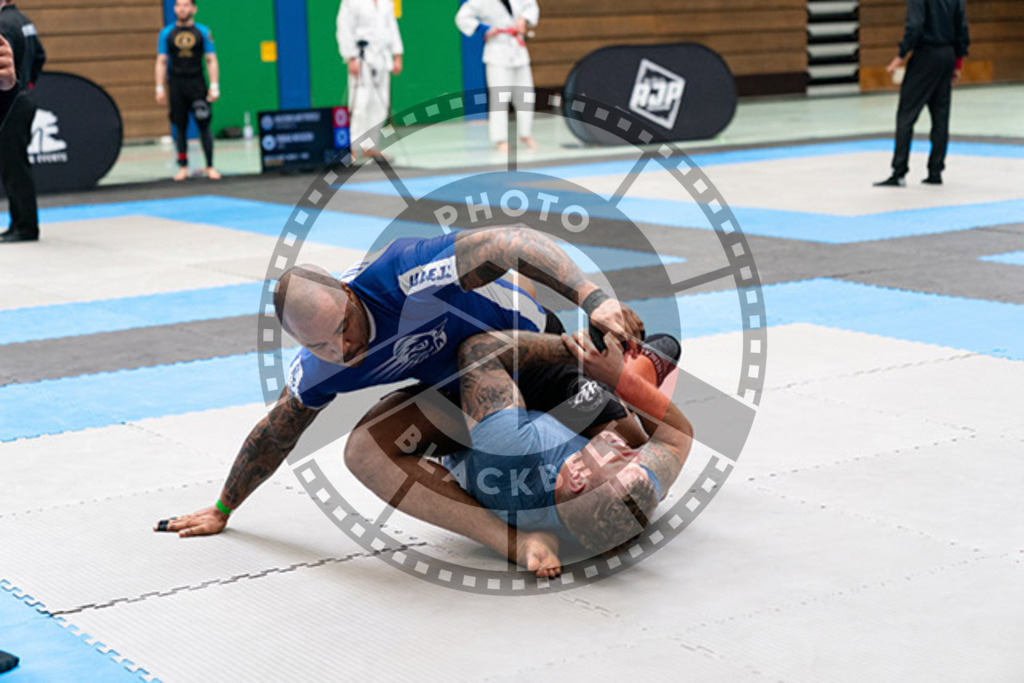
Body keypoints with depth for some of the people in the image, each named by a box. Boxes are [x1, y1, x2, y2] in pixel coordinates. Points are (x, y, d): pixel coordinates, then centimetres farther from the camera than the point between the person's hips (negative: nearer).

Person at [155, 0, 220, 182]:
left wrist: (214, 87, -5)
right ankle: (183, 168, 11)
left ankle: (210, 167, 0)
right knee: (180, 126, 4)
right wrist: (160, 89, 0)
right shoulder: (166, 33, 6)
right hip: (176, 84, 1)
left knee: (204, 124, -5)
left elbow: (211, 61, 3)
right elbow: (161, 62, 6)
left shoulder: (203, 32, 4)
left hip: (197, 83, -1)